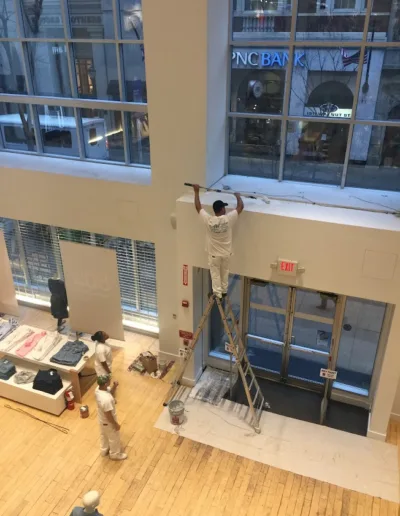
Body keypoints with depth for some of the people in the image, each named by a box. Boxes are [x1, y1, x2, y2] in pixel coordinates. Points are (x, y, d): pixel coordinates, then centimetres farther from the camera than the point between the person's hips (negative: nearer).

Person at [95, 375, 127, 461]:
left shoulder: (98, 389, -19)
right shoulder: (106, 399, -44)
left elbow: (110, 393, 2)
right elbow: (109, 416, -30)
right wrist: (116, 424, -13)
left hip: (101, 419, 7)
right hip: (108, 422, -7)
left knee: (104, 435, 33)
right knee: (114, 439, 21)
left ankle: (104, 451, 57)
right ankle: (115, 454, 46)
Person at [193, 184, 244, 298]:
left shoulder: (209, 220, -22)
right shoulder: (228, 219, -23)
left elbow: (198, 207, -10)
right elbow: (241, 206, -11)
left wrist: (196, 191, -1)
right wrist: (237, 194, 6)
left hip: (214, 254, -1)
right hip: (226, 253, 1)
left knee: (215, 274, 15)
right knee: (224, 273, 22)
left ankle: (217, 293, 23)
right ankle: (224, 291, 38)